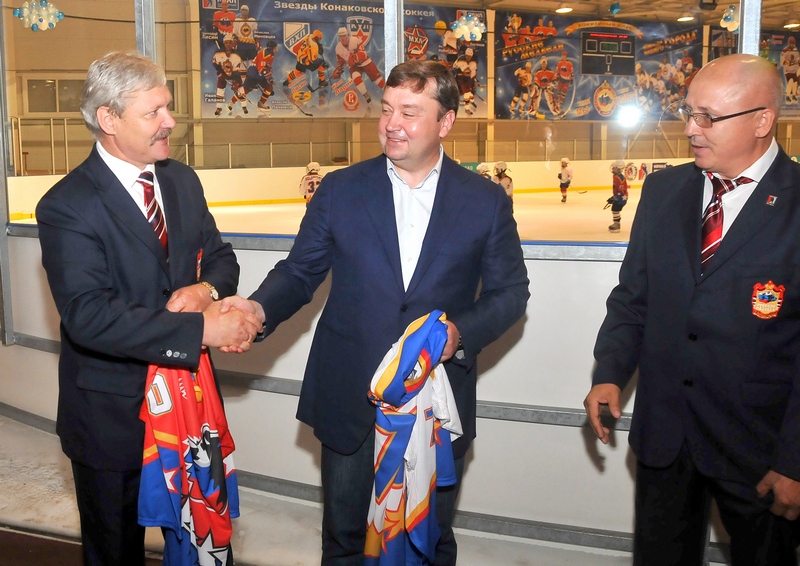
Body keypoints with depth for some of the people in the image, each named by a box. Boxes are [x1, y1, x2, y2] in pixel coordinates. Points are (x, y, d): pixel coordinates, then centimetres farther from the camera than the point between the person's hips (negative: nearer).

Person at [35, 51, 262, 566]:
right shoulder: (67, 206, -19)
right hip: (113, 412, -5)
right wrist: (201, 328, -34)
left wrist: (206, 288, -17)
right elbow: (88, 315, -29)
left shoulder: (183, 181, 3)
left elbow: (220, 256, 8)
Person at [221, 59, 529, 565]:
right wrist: (260, 308, -18)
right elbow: (300, 271, 2)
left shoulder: (486, 201, -3)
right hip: (349, 400, 1)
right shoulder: (340, 190, -1)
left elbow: (510, 292, 2)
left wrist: (462, 332, -17)